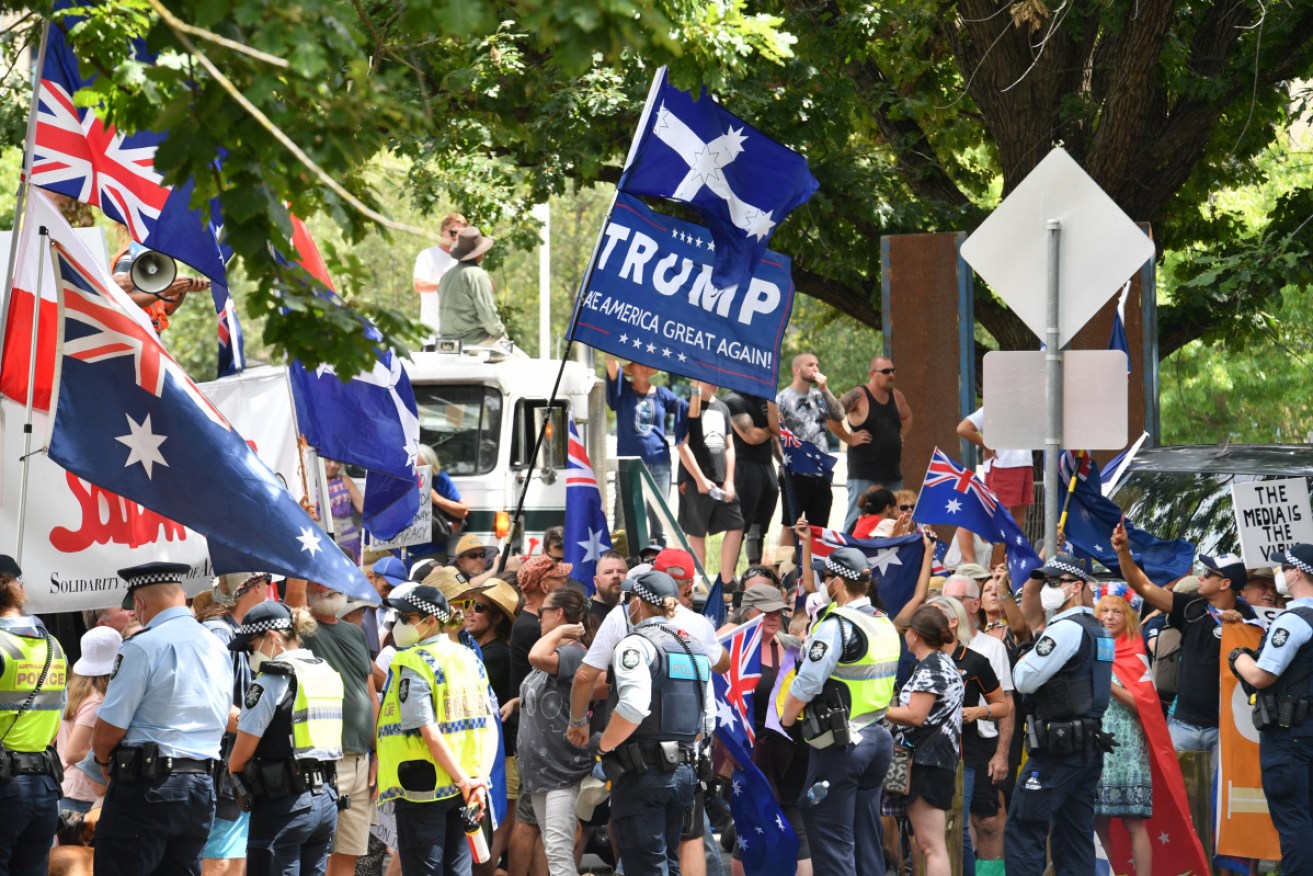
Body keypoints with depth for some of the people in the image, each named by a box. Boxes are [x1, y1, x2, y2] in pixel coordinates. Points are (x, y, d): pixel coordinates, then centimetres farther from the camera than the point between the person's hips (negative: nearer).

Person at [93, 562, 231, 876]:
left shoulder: (143, 647, -12)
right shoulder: (218, 649, 12)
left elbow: (107, 730, -12)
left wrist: (105, 760, 8)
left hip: (146, 784, -7)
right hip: (202, 787, 7)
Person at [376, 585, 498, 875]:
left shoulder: (414, 664, -13)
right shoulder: (469, 658, 9)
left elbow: (429, 733, -21)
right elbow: (490, 728, 6)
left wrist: (464, 781, -15)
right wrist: (480, 780, -2)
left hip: (424, 787, -7)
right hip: (461, 795, 7)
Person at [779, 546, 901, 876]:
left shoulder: (837, 625, -16)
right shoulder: (885, 625, 11)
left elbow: (805, 685, -18)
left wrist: (786, 721, -1)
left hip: (839, 746, -8)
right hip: (876, 737, 8)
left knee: (832, 842, -3)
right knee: (867, 840, 12)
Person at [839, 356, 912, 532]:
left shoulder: (896, 397, 10)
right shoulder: (858, 396, -11)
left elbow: (907, 417, 31)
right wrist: (849, 439, -16)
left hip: (893, 473, 7)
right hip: (863, 474, -7)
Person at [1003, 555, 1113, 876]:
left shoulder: (1065, 629, -13)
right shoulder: (1097, 631, 17)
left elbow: (1025, 680, -15)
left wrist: (1023, 661, 6)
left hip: (1060, 746, -9)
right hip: (1090, 744, 9)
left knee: (1023, 829, -9)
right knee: (1076, 834, 9)